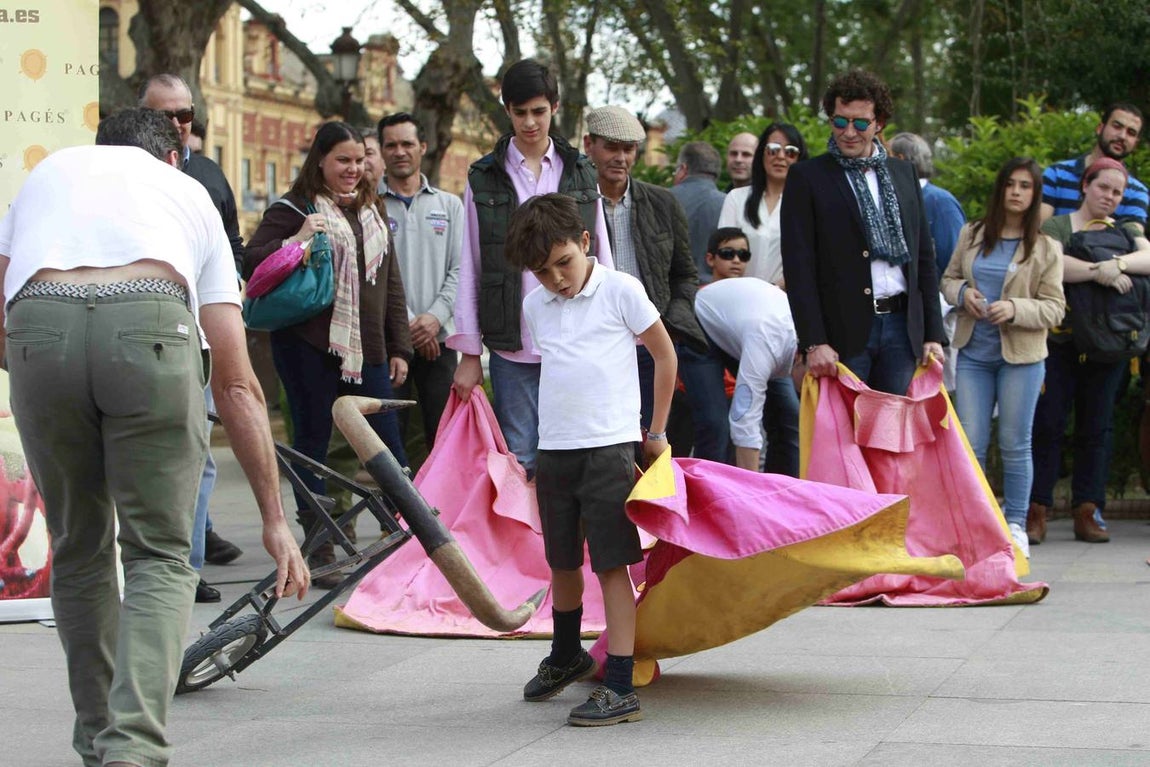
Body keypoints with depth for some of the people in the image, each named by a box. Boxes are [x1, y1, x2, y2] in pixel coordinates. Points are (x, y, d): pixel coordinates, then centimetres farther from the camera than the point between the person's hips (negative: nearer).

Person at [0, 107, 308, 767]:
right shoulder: (191, 194, 33)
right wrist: (275, 519, 30)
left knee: (79, 549, 20)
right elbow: (238, 385, 28)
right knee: (160, 556, 9)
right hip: (152, 326, -1)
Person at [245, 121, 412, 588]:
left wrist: (398, 348, 15)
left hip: (367, 350, 5)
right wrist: (296, 242, -22)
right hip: (310, 348, -4)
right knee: (312, 443, 0)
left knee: (387, 442, 1)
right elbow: (251, 265, -7)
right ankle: (320, 550, 5)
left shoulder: (371, 212, 18)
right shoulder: (294, 210, 0)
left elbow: (391, 283, 20)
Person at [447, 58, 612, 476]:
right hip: (512, 346, -1)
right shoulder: (485, 177, 7)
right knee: (519, 458, -2)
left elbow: (602, 260, 13)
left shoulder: (581, 174, 12)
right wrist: (469, 353, 2)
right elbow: (469, 268, 6)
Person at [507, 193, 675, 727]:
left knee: (612, 564, -7)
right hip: (554, 448, 5)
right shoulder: (535, 306, 10)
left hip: (610, 447, -5)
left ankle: (620, 688, -7)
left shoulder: (620, 291, -4)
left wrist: (657, 432, 7)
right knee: (562, 561, 15)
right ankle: (566, 657, 39)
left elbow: (664, 355, 3)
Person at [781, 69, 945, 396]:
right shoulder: (807, 178, 1)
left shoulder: (903, 174, 14)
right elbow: (798, 267, -6)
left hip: (901, 327, 4)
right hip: (843, 331, -4)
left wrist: (933, 334, 9)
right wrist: (814, 343, -14)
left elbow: (925, 258, 16)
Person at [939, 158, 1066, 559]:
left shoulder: (1046, 249, -1)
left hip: (1021, 356, -2)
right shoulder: (972, 235, 8)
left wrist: (1014, 309, -19)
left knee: (1015, 445, 4)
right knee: (970, 444, 0)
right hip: (974, 354, 2)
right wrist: (963, 292, -6)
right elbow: (948, 279, 17)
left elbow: (1054, 309, -3)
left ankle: (1015, 525, 15)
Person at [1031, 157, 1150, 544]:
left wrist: (1118, 264, -21)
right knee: (1046, 425, -6)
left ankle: (1088, 512, 7)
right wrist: (1097, 272, -22)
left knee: (1097, 428, 4)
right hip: (1059, 343, -3)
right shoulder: (1056, 227, 4)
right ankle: (1037, 512, -3)